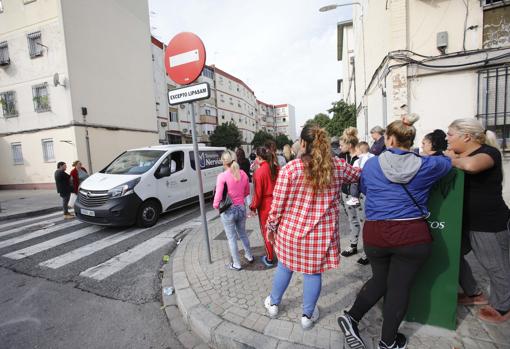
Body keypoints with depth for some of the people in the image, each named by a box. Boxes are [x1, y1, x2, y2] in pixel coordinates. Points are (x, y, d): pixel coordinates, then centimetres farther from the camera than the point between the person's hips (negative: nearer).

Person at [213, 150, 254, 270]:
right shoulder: (243, 174, -3)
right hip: (241, 208, 5)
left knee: (232, 238, 13)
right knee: (243, 234, 25)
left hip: (228, 211, -5)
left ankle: (236, 264, 27)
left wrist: (215, 206, 1)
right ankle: (249, 256, 42)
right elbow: (247, 192, 8)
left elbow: (218, 195, -17)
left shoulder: (222, 176, -18)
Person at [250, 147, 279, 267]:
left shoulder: (259, 172, -19)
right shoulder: (276, 168, -4)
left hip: (265, 206, -5)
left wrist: (253, 207, -3)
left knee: (266, 232, 12)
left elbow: (258, 193, -16)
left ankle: (269, 259, 26)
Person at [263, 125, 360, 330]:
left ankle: (273, 304, 44)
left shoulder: (290, 169, -14)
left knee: (284, 266, 22)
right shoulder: (337, 166, -6)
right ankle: (307, 316, 39)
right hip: (322, 234, 1)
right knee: (313, 272, 18)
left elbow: (277, 204, -10)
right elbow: (359, 175, 16)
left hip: (291, 230, 0)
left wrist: (270, 226, 5)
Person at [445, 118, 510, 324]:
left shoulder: (489, 152, -17)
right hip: (464, 221, 8)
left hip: (490, 224, -8)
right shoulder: (460, 155, 6)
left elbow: (471, 165, -39)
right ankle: (474, 294, 36)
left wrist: (453, 160, -23)